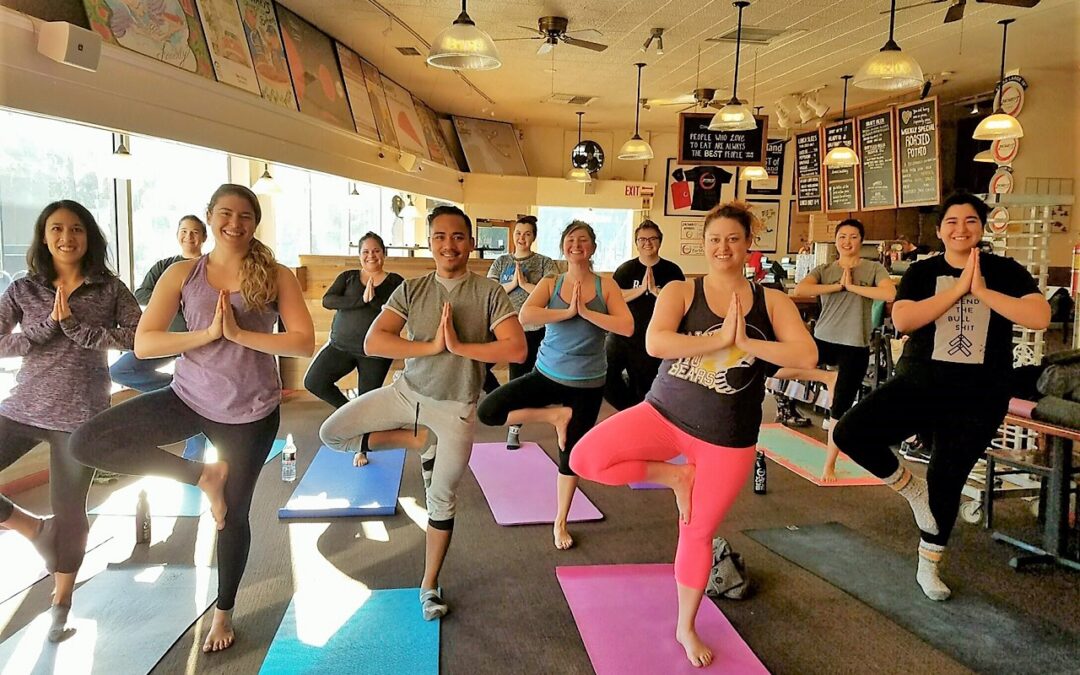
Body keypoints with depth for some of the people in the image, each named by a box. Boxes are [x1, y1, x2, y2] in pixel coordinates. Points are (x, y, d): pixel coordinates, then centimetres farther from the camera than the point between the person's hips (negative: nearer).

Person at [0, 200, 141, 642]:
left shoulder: (108, 288, -1)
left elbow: (141, 335, -10)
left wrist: (78, 327, -16)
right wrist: (45, 328, -15)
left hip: (81, 414, -2)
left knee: (69, 510, 6)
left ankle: (60, 606, 25)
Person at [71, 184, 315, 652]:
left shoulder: (277, 276, -6)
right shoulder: (183, 274, -3)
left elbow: (305, 343, -14)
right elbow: (143, 344, -10)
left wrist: (239, 333, -21)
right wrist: (207, 333, -21)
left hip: (251, 411, -2)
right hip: (190, 397, 2)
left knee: (233, 513, 10)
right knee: (87, 443, -13)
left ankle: (223, 613, 34)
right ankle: (202, 475, 1)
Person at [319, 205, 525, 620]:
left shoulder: (489, 292, -10)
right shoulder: (411, 290, -4)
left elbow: (516, 350, -20)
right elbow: (373, 343, -14)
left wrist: (459, 346, -21)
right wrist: (432, 345, -22)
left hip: (455, 407, -3)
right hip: (407, 391, 3)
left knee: (442, 500, 7)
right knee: (331, 434, -5)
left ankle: (429, 586, 28)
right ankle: (418, 441, 10)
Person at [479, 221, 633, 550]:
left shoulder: (606, 286, -4)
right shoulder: (550, 284, -3)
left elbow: (627, 327, -17)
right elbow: (525, 315, -21)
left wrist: (586, 311, -21)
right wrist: (567, 311, -23)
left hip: (588, 383, -1)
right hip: (547, 375, 1)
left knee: (571, 454, 10)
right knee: (488, 411, -17)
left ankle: (560, 523, 32)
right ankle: (556, 414, 1)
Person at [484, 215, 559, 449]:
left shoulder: (545, 263, 0)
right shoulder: (501, 262, 7)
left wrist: (525, 284, -16)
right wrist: (512, 283, -15)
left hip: (531, 330, -2)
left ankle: (514, 430, 21)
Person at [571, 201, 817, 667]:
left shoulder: (772, 302, -1)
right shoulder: (680, 292, -6)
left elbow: (807, 355, -13)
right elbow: (654, 343, -23)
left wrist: (747, 343, -21)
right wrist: (719, 339, -26)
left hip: (727, 438, 0)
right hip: (665, 415, 0)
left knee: (698, 532, 11)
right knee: (586, 459, -20)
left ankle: (686, 627, 34)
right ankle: (673, 474, 3)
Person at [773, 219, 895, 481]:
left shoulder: (874, 269, 1)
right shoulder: (824, 270, 5)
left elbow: (890, 294, -19)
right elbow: (800, 290, -14)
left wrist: (852, 286, -14)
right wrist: (837, 286, -15)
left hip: (855, 347, -2)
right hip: (823, 340, 2)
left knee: (839, 410, 4)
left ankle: (829, 465, 23)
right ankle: (828, 378, 4)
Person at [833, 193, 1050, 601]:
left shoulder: (1005, 272, 0)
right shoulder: (922, 272, 0)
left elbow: (1040, 317, -15)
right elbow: (902, 320, -17)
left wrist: (983, 291, -21)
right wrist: (958, 287, -20)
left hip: (978, 400, 0)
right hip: (917, 385, 0)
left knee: (946, 483, 10)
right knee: (849, 434, -20)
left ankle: (928, 568, 32)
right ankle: (911, 488, 7)